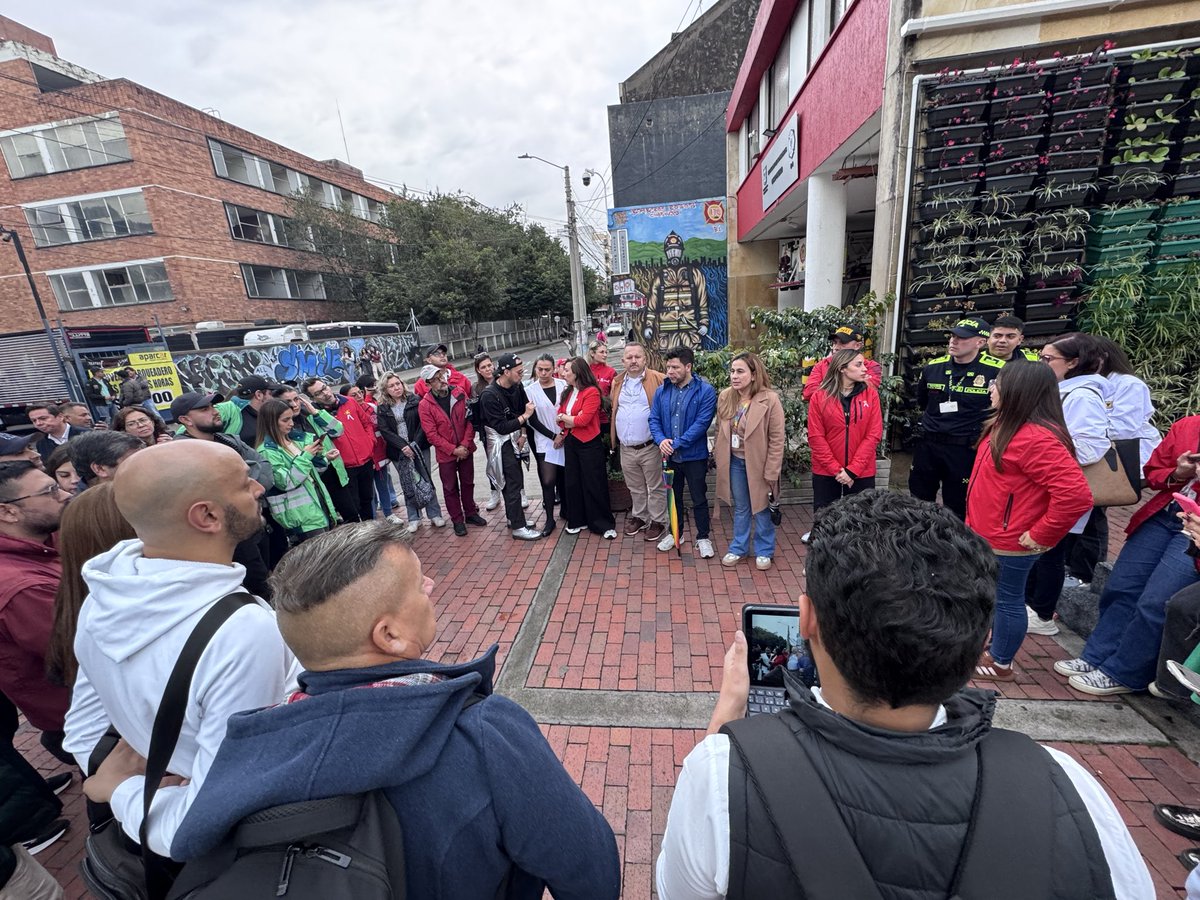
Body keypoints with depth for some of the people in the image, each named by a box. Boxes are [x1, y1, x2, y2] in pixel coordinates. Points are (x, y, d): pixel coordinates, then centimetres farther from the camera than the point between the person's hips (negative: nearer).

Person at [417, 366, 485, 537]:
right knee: (450, 487, 9)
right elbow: (431, 434, -13)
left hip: (465, 450, 3)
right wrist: (453, 450, -17)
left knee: (468, 483, 17)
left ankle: (471, 513, 35)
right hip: (445, 454, -2)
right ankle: (457, 520, 23)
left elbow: (469, 420, -4)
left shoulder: (460, 394, -5)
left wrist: (464, 445, -13)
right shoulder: (424, 405, -12)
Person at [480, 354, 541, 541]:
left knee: (511, 481, 15)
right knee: (514, 481, -7)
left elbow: (524, 409, 8)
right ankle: (518, 527, 0)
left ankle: (513, 518, 29)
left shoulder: (517, 386, -3)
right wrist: (524, 416, -24)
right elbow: (502, 427, -24)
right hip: (500, 442, -7)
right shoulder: (489, 396, -23)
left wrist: (522, 434, -2)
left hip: (513, 439, 7)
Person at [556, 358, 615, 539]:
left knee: (594, 484, 1)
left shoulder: (592, 392, -14)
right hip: (570, 442, 7)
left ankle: (604, 524, 14)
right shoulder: (568, 392, 9)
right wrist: (562, 432, -11)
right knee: (572, 482, 14)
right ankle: (577, 520, 29)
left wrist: (564, 417, -6)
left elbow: (583, 420, -21)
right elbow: (560, 416, 7)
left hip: (589, 444, -7)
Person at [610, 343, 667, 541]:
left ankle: (658, 521, 24)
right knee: (635, 487, 20)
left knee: (655, 487, 8)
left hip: (650, 447, -5)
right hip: (626, 448, 5)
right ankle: (639, 517, 37)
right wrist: (614, 438, 12)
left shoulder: (658, 380, -8)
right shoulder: (617, 383, 9)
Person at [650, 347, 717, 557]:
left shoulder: (705, 391, -12)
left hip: (694, 455, -4)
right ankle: (674, 533, 36)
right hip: (669, 456, 4)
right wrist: (661, 440, -19)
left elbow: (702, 423, -19)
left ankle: (703, 538, 26)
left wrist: (677, 443, -22)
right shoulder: (661, 391, 1)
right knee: (673, 497, 19)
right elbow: (654, 419, 1)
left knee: (699, 499, 8)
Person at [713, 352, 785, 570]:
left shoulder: (770, 399, -19)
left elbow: (777, 440, -16)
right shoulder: (725, 397, -5)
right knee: (740, 508, 19)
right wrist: (720, 458, 5)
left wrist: (771, 473, -15)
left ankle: (764, 551, 33)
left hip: (758, 462, -4)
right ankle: (739, 548, 35)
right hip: (734, 462, 4)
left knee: (762, 509, 13)